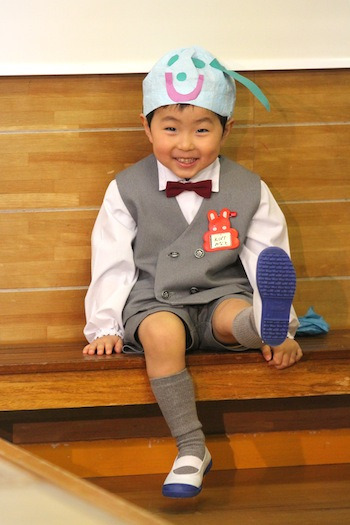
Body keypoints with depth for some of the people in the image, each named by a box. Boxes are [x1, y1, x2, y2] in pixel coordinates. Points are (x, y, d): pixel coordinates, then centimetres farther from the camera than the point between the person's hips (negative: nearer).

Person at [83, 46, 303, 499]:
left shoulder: (249, 191, 3)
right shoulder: (127, 190, 2)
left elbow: (267, 257, 4)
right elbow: (112, 263, 6)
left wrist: (280, 330, -2)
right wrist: (104, 326, 2)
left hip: (223, 296, 2)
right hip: (154, 303, -1)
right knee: (161, 332, -34)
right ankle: (191, 448, -33)